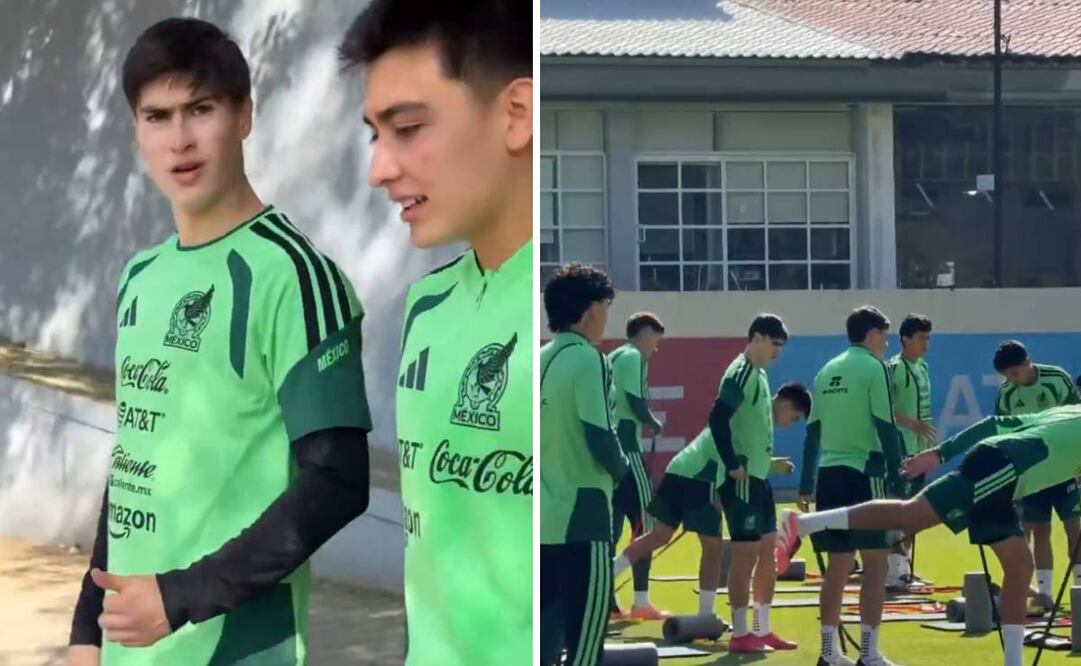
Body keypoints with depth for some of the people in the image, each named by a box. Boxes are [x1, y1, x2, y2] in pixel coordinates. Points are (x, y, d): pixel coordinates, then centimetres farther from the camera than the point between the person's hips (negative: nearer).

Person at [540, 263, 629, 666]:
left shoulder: (541, 361, 11)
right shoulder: (586, 359, -11)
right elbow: (600, 437, -16)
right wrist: (620, 469, 2)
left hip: (543, 519, 8)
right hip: (581, 518, -8)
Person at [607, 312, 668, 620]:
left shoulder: (613, 358, 21)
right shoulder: (634, 357, -6)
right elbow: (636, 401, -16)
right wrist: (655, 424, 1)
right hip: (623, 446, -9)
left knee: (612, 523, 11)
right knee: (643, 520, -5)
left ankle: (606, 599, 11)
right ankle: (641, 601, -7)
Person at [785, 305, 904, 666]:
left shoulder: (827, 371, 13)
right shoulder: (873, 368, -5)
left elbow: (812, 432, 15)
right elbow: (886, 428, -11)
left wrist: (806, 486, 20)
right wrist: (898, 482, -9)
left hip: (829, 474, 7)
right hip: (864, 472, -7)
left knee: (838, 565, 12)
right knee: (875, 563, -1)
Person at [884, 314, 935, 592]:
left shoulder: (922, 366, 14)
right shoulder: (894, 368, -12)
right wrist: (912, 424, -27)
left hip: (920, 449, 9)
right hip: (901, 448, -9)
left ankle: (905, 566, 22)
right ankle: (894, 571, -12)